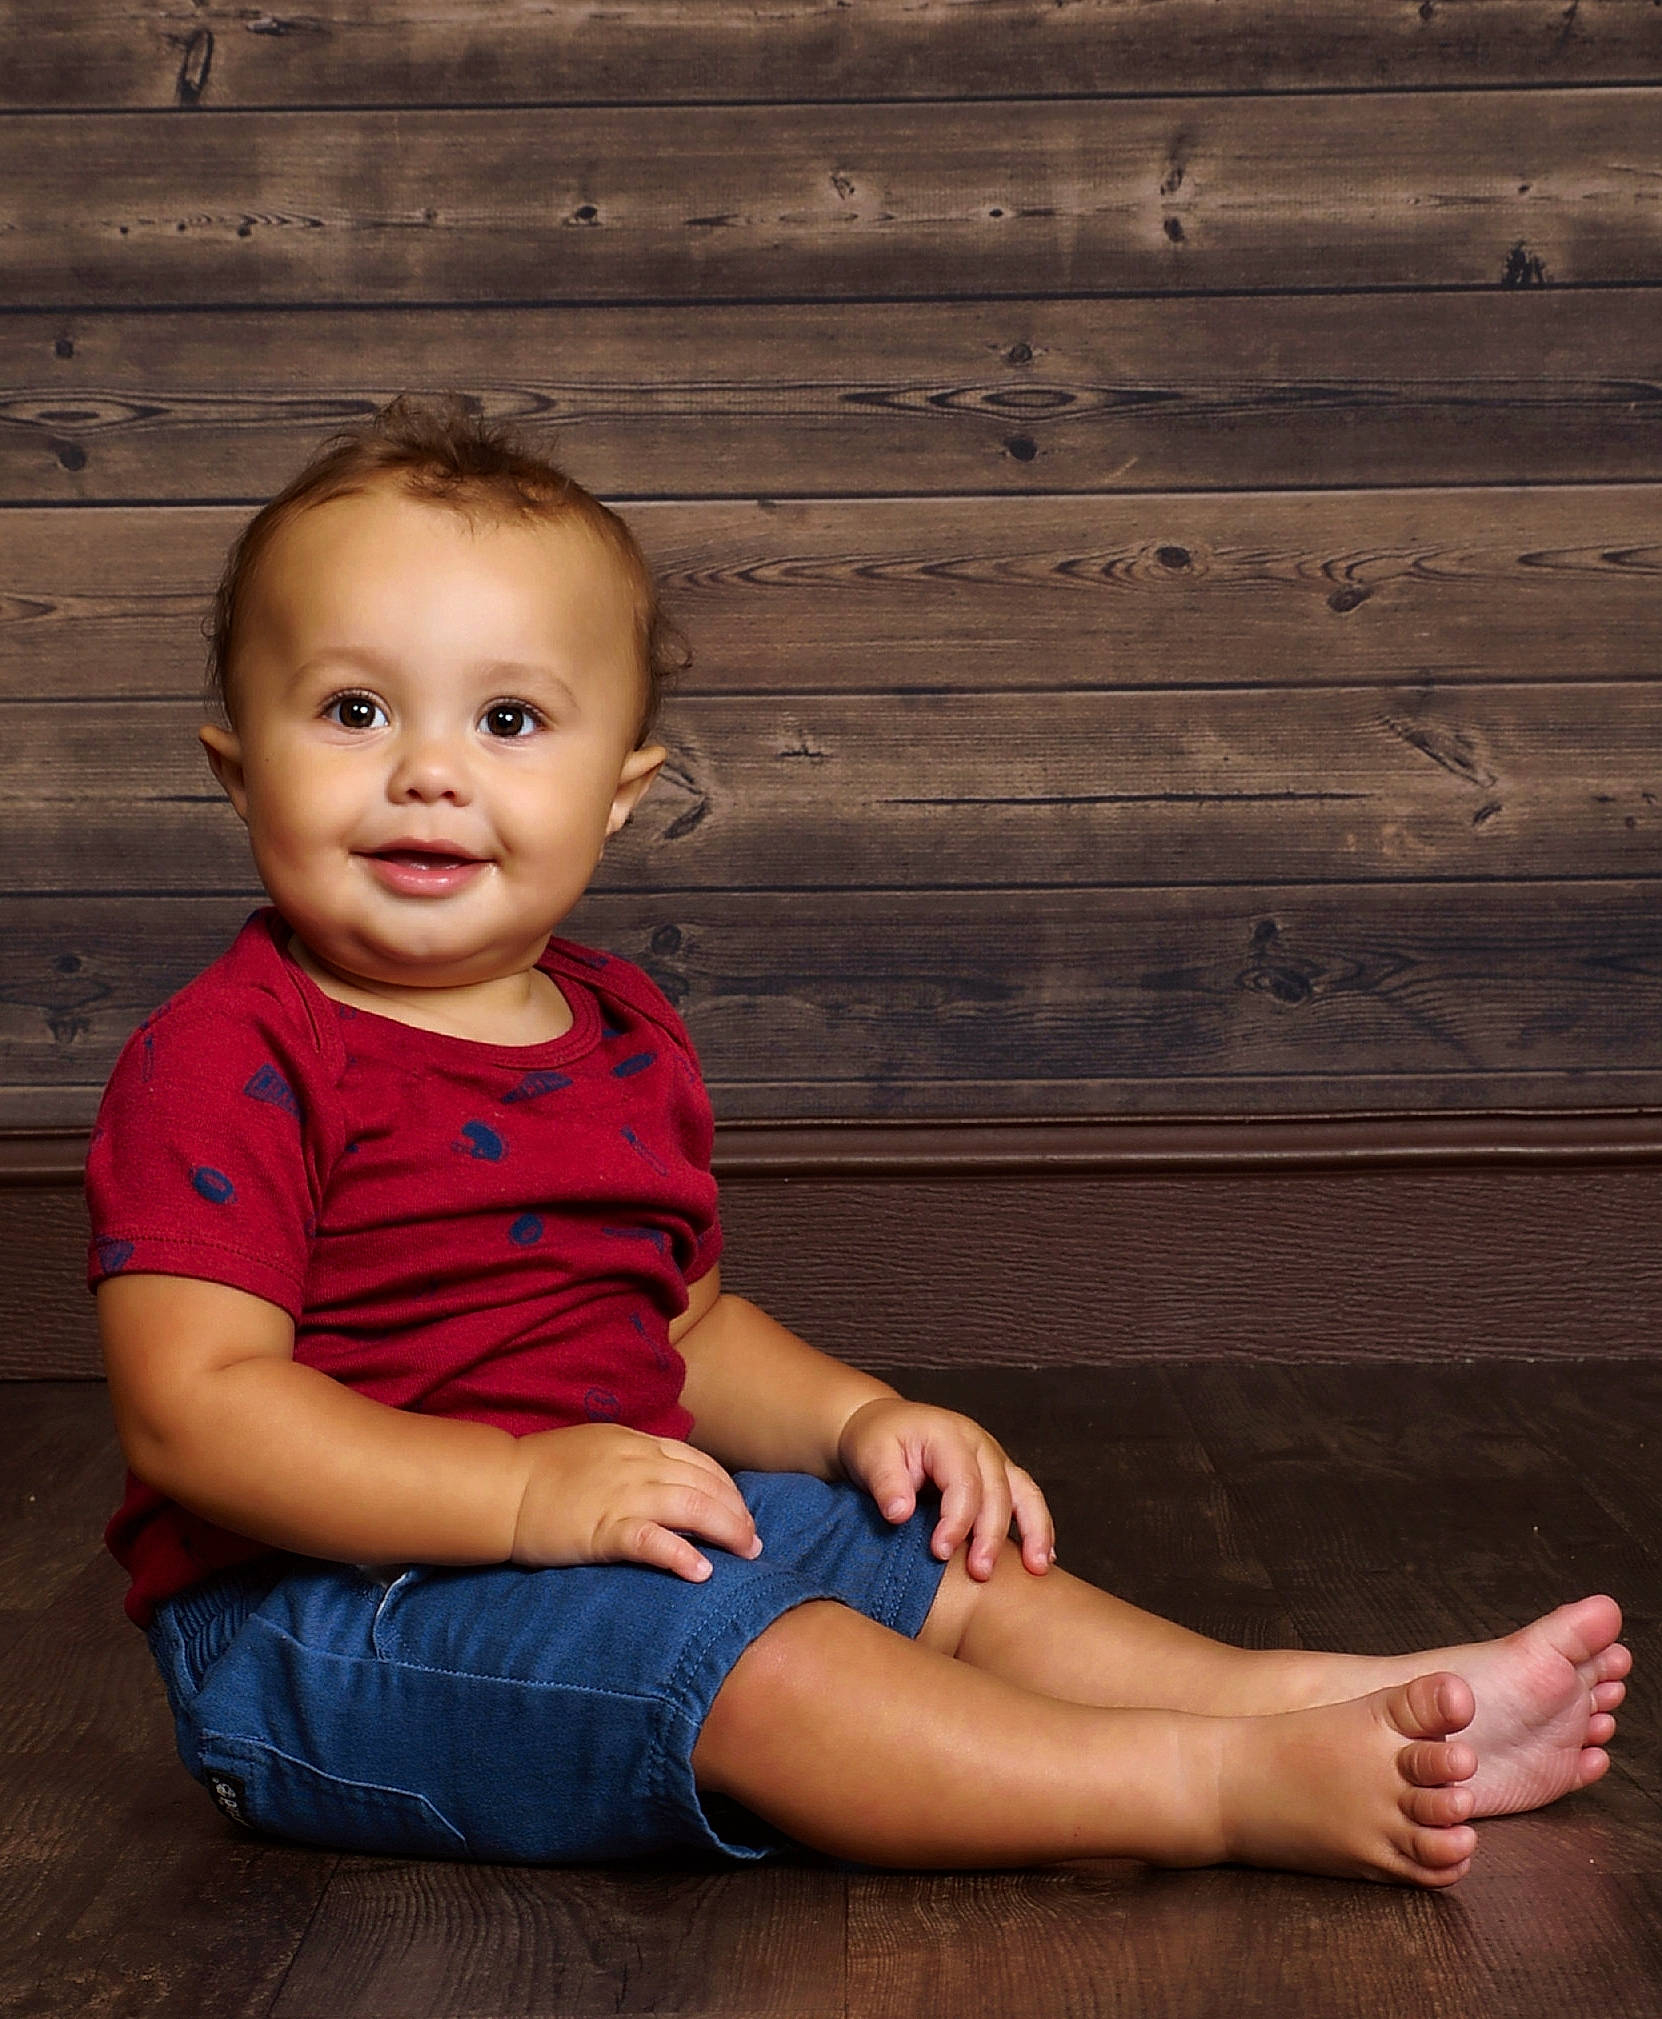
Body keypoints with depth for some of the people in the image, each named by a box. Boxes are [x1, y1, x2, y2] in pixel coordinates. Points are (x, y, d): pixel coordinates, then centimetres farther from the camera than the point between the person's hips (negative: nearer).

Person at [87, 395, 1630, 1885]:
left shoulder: (622, 1036, 11)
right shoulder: (226, 1061, -14)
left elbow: (684, 1325, 21)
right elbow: (189, 1409, -23)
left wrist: (857, 1418, 2)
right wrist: (526, 1486, -30)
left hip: (605, 1526, 9)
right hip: (319, 1612, -8)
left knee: (945, 1563, 1)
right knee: (717, 1643, -27)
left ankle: (1323, 1696, -4)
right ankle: (1234, 1789, -29)